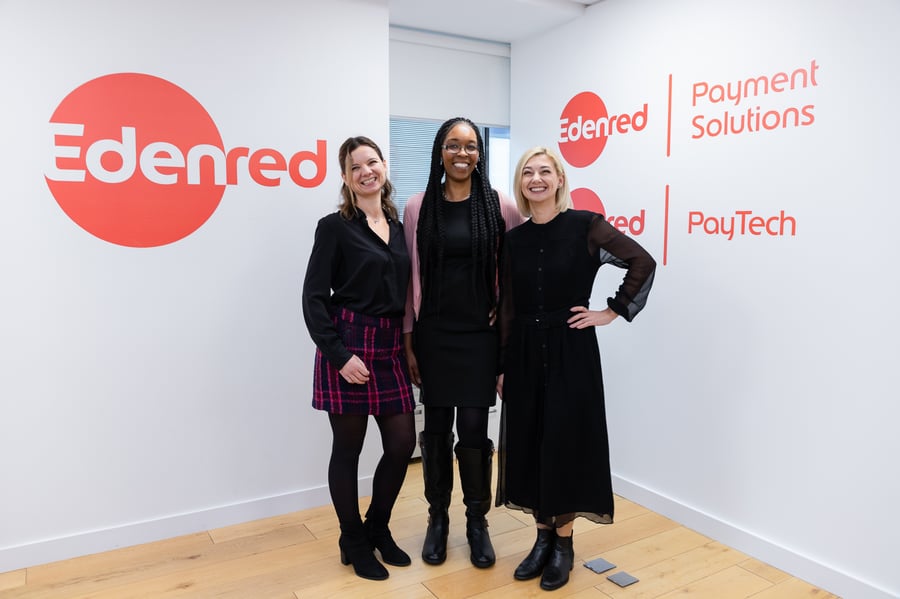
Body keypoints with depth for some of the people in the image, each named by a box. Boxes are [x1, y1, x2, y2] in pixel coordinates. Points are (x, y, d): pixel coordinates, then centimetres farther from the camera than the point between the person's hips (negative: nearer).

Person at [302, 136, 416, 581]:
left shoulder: (399, 225, 10)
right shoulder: (335, 227, -5)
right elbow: (314, 298, -9)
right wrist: (339, 355, -16)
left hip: (391, 348, 5)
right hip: (348, 346, -5)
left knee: (402, 444, 8)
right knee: (348, 447, 7)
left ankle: (378, 528, 32)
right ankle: (353, 542, 27)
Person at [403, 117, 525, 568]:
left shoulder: (499, 205, -1)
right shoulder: (418, 208, 0)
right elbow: (410, 277, 2)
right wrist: (408, 340, 1)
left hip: (480, 333, -1)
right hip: (433, 334, 1)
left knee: (473, 430, 1)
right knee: (437, 428, 9)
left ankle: (477, 522, 23)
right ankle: (438, 519, 28)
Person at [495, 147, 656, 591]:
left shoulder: (584, 225, -6)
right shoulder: (514, 239, 5)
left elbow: (643, 263, -6)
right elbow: (506, 309, 6)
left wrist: (613, 312, -6)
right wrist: (502, 366, 6)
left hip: (571, 351, -4)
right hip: (525, 353, 4)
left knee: (565, 442, 2)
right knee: (529, 443, 9)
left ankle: (563, 542, 21)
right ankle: (543, 537, 26)